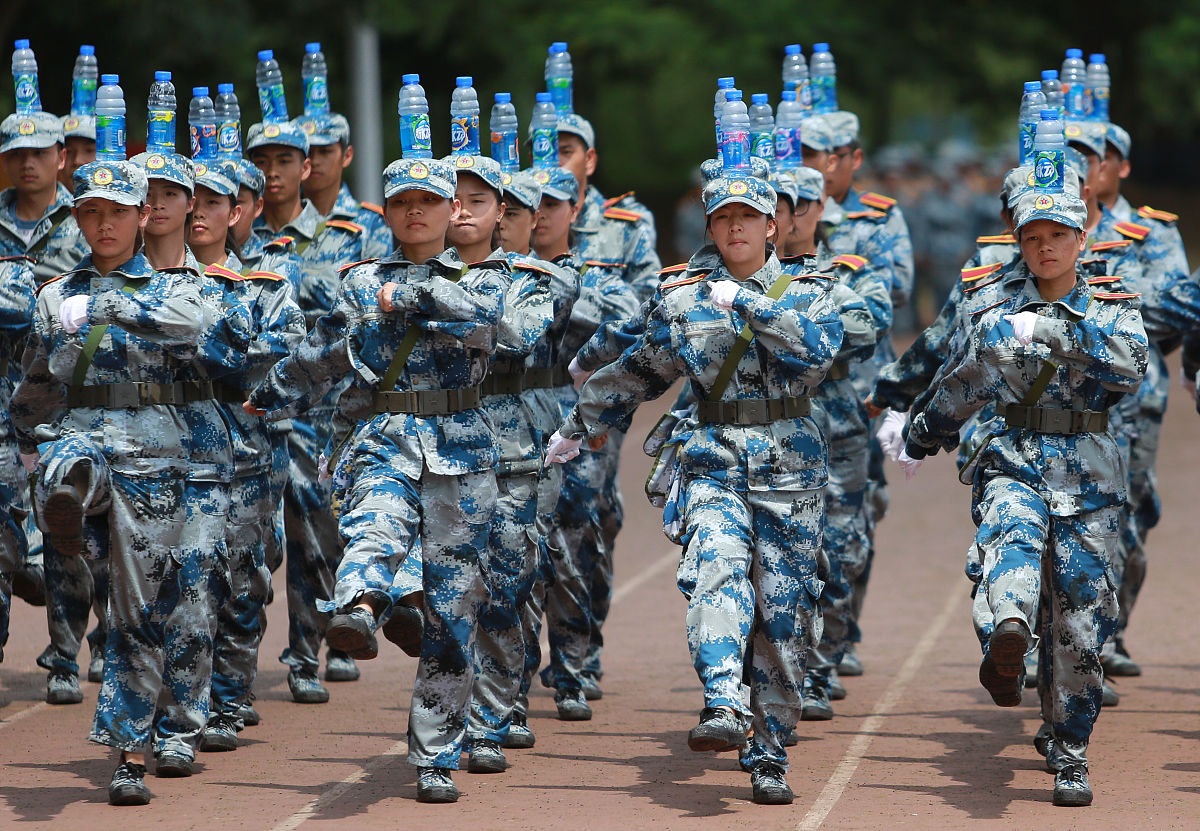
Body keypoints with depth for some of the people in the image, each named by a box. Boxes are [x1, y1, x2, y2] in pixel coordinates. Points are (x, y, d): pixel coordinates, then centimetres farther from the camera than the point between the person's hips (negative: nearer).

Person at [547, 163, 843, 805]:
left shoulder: (807, 293, 7)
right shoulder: (682, 300, 10)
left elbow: (815, 353, -14)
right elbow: (637, 372, 22)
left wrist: (748, 303, -16)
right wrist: (578, 428, 29)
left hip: (791, 468, 0)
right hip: (715, 462, 0)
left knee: (783, 613, -1)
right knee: (718, 570, -28)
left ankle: (768, 756, 8)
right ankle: (726, 709, -43)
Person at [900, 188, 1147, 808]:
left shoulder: (1112, 310, 8)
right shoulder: (999, 319, 12)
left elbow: (1130, 367, -14)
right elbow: (955, 389, 28)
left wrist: (1054, 334, -22)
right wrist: (918, 443, 40)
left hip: (1088, 476, 0)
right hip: (1013, 463, 0)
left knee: (1079, 623, -2)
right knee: (1013, 534, -34)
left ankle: (1068, 756, 10)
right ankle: (1007, 633, -63)